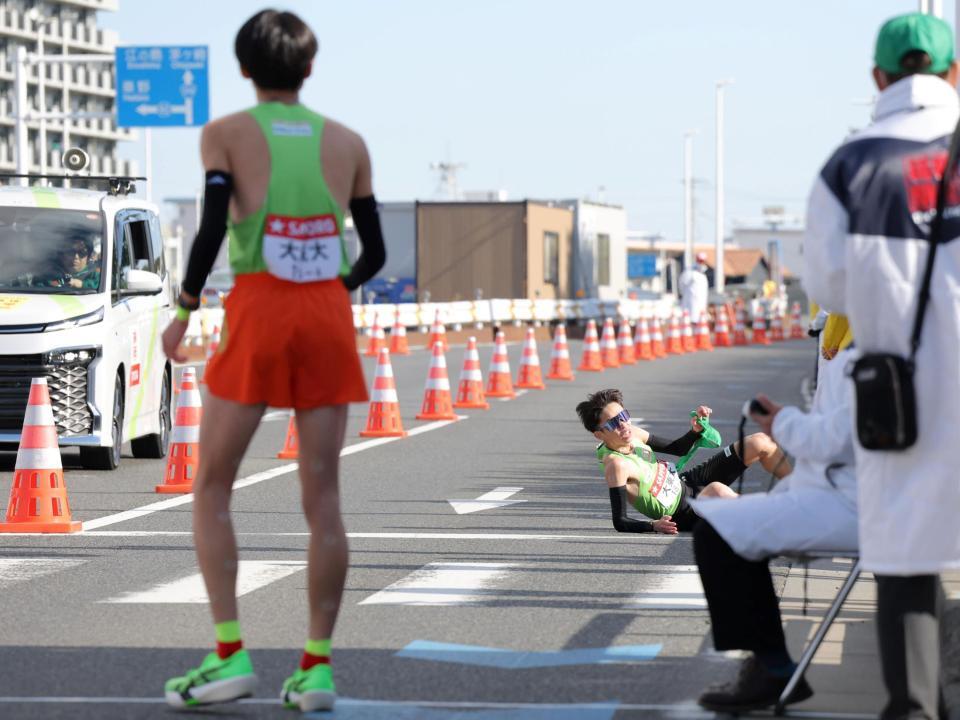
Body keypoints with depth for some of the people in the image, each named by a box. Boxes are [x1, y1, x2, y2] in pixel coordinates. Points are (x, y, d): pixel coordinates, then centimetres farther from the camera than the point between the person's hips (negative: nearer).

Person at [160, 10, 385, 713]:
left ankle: (230, 654, -2)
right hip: (328, 315, 3)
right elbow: (374, 254, 9)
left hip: (259, 312, -3)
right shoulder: (348, 143, 8)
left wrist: (185, 310, 1)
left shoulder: (226, 135, 0)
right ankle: (317, 665, 5)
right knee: (323, 497, 5)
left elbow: (211, 232, -11)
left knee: (212, 490, 8)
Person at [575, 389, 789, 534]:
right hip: (684, 515, -9)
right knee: (716, 490, -44)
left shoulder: (633, 434, -3)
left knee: (760, 442, 7)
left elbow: (678, 449, 13)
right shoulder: (615, 465, -26)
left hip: (687, 482, 9)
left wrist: (696, 431, -7)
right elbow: (620, 523, -29)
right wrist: (653, 526, -47)